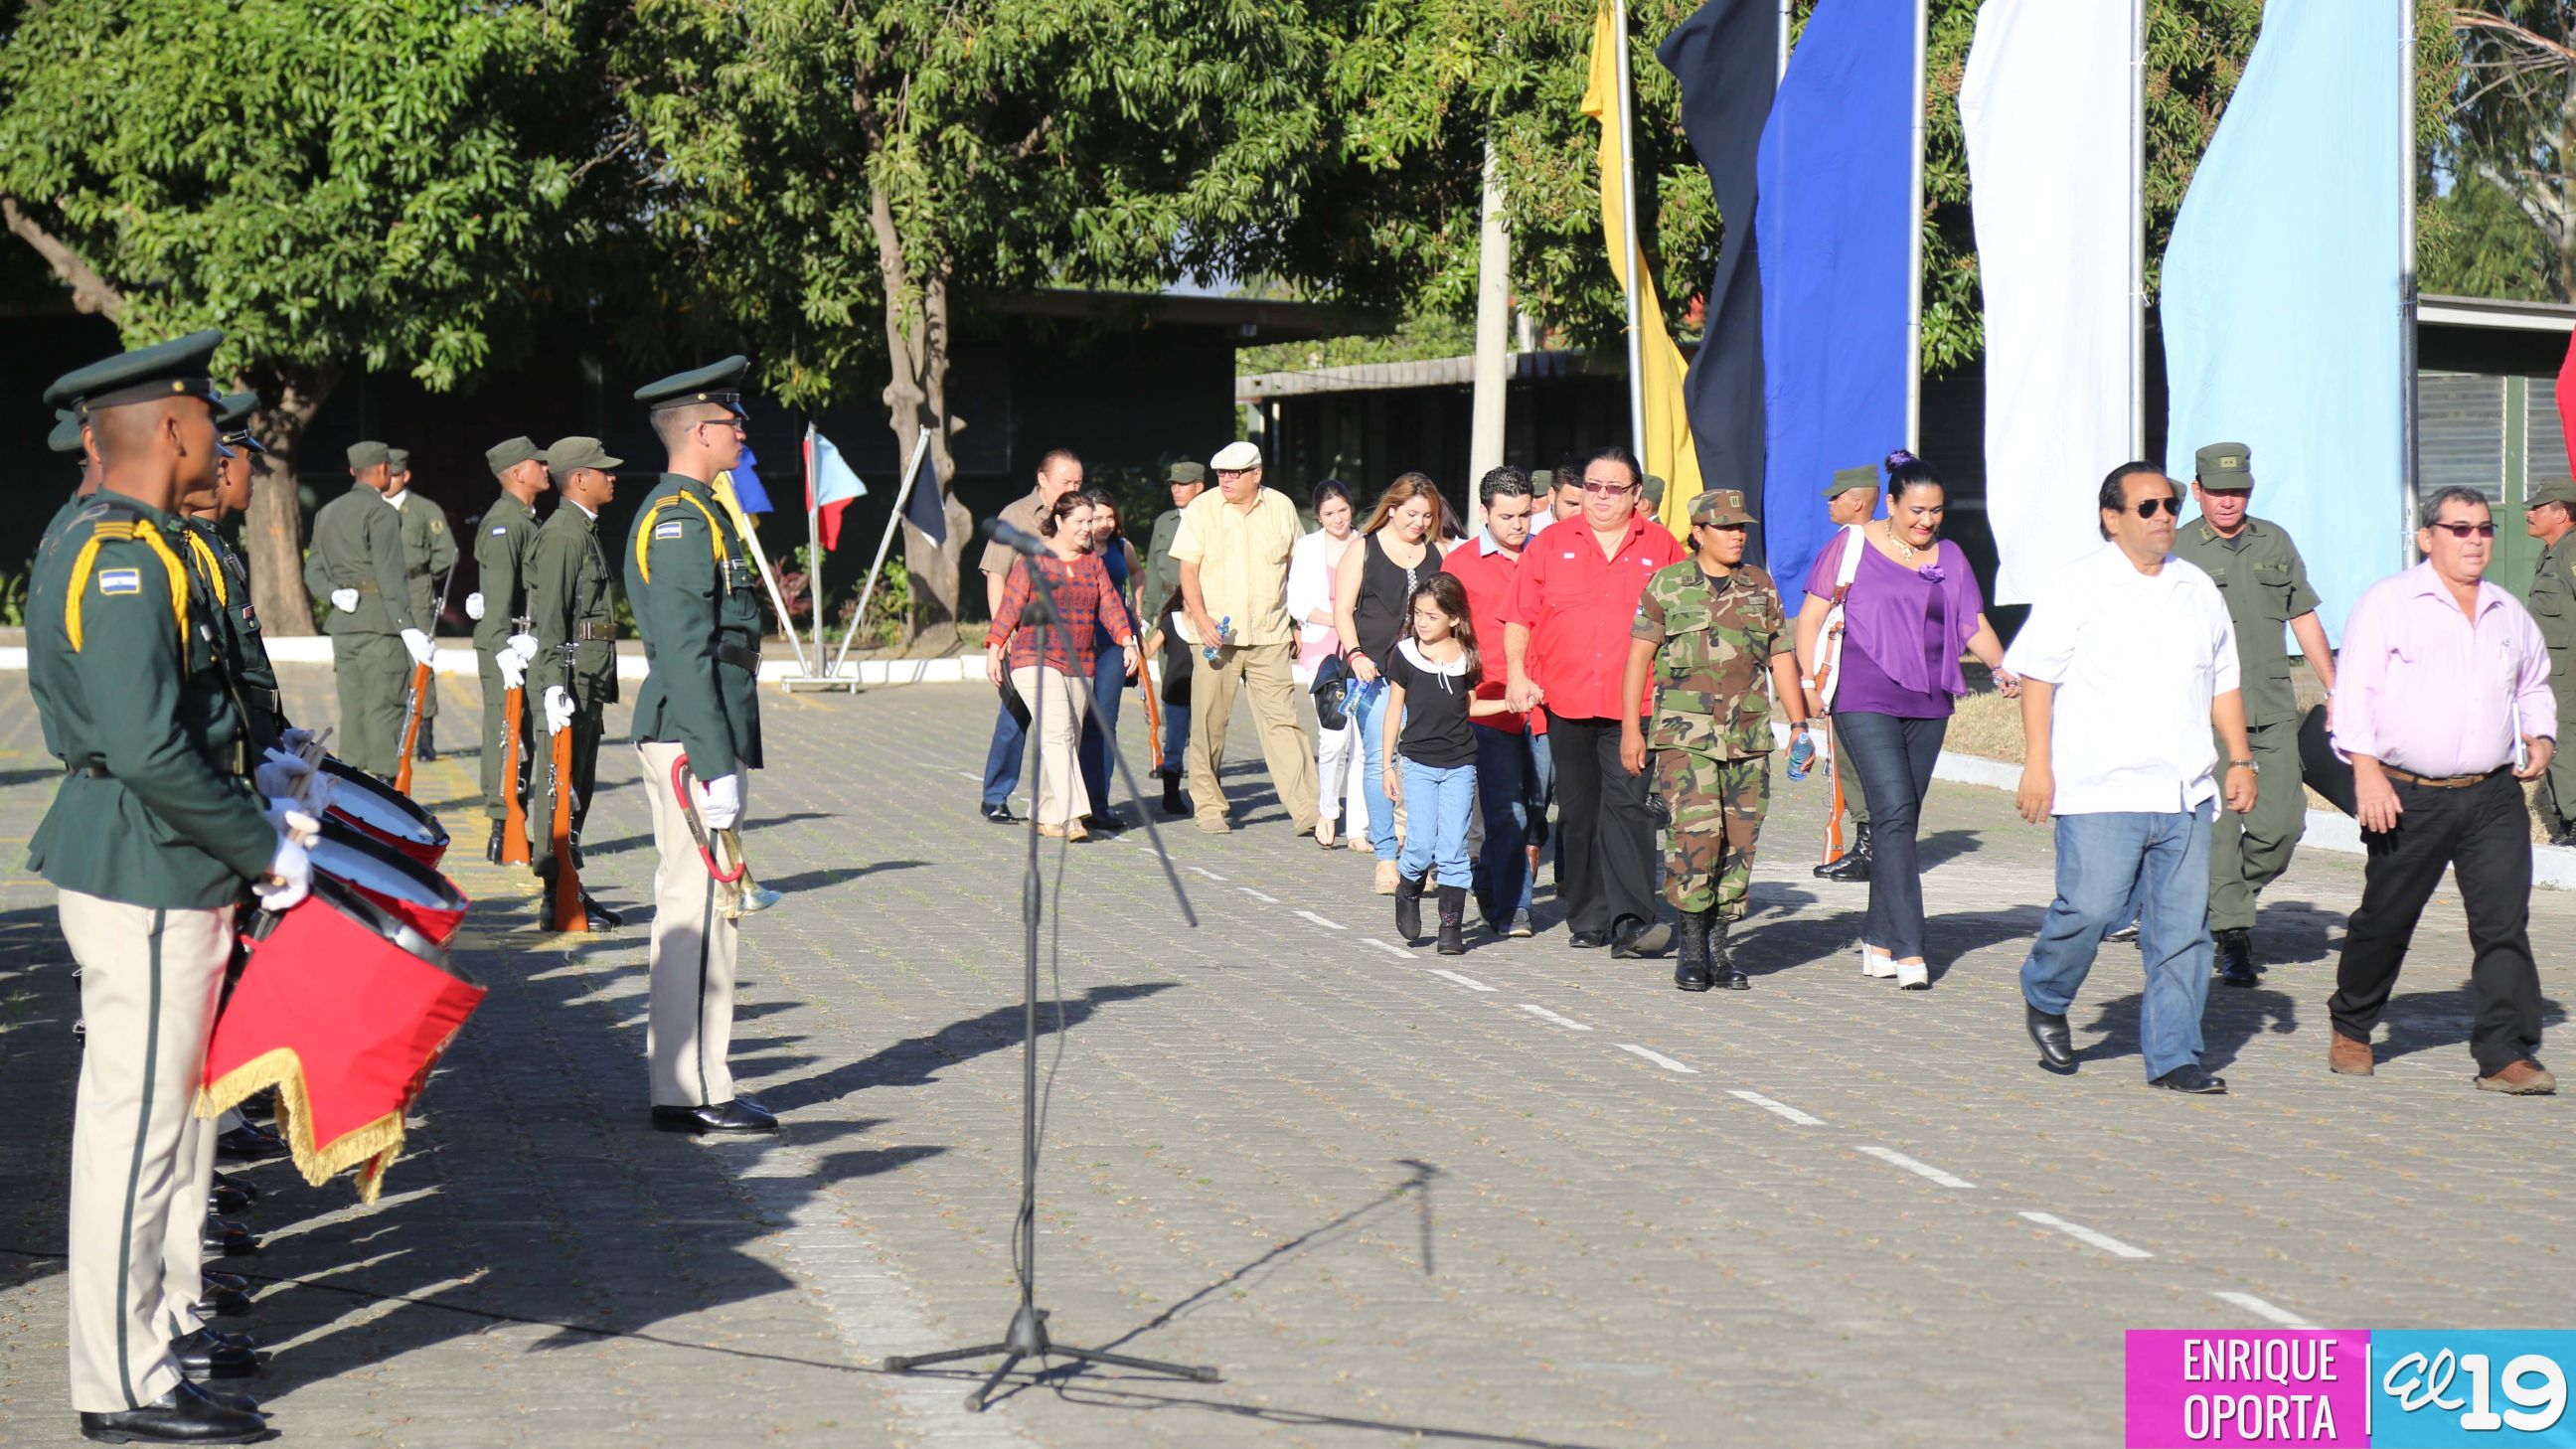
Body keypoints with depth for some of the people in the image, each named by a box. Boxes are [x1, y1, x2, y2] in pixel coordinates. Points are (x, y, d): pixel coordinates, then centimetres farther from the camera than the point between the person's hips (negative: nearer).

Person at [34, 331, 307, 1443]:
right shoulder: (124, 564, -20)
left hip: (132, 860, 11)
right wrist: (264, 850, -17)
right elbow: (151, 752, -26)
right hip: (145, 877, -11)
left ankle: (155, 1324, 32)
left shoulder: (88, 544, 13)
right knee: (136, 1119, -4)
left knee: (165, 1102, 20)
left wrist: (250, 812, 17)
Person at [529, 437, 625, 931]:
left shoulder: (584, 530, 20)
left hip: (589, 678, 10)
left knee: (579, 786, 12)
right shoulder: (562, 533, -12)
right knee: (561, 783, -8)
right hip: (569, 672, -10)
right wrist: (553, 684, -25)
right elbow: (548, 615, -18)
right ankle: (560, 896, -8)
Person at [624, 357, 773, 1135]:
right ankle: (692, 1093, -6)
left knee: (696, 906, 13)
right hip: (694, 739, -11)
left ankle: (691, 1079, 18)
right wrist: (717, 765, -23)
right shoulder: (682, 519, -14)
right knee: (698, 906, -8)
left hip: (689, 737, 11)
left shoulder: (687, 513, 19)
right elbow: (685, 653, -21)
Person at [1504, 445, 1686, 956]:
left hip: (1634, 706, -2)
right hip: (1565, 702, 2)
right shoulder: (1551, 546, 10)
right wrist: (1518, 674, -2)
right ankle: (1588, 920, 18)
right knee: (1578, 814, 9)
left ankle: (1630, 922, -20)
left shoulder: (1660, 547, 8)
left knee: (1628, 806, -14)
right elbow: (1519, 616, 11)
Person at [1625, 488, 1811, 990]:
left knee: (1739, 842, 3)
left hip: (1749, 737, 4)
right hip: (1684, 735, -4)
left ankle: (1719, 944, 13)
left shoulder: (1761, 587, 12)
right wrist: (1630, 729, 0)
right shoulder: (1665, 586, 2)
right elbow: (1638, 656, 4)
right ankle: (1691, 947, -4)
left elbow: (1781, 659, 16)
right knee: (1694, 835, -14)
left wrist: (1798, 725, 11)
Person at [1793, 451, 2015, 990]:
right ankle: (1909, 951, -19)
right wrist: (1808, 681, -6)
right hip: (1866, 702, -5)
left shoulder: (1949, 556, 12)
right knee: (1895, 814, -15)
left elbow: (1974, 624, 13)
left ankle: (1878, 942, 19)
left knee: (1902, 822, 8)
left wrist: (2001, 667, -6)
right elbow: (1812, 616, 2)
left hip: (1928, 705, 5)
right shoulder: (1854, 545, 0)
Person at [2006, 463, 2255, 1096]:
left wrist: (2239, 760, 17)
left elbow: (2223, 681, 24)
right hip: (2100, 789, -5)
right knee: (2091, 907, -11)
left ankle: (2173, 1056, 9)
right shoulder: (2076, 586, -1)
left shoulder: (2198, 588, 17)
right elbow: (2038, 674, -4)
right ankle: (2044, 999, 18)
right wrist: (2037, 763, -11)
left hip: (2185, 791, 5)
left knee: (2183, 925, 2)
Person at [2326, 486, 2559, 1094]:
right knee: (2384, 921, 8)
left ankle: (2506, 1054, -7)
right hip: (2408, 797, -3)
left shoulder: (2509, 613, 15)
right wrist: (2366, 770, -16)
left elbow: (2534, 684, 30)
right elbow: (2355, 687, -6)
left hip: (2492, 797, 3)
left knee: (2504, 921, -8)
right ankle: (2350, 1030, 29)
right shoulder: (2387, 603, -1)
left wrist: (2541, 735, 10)